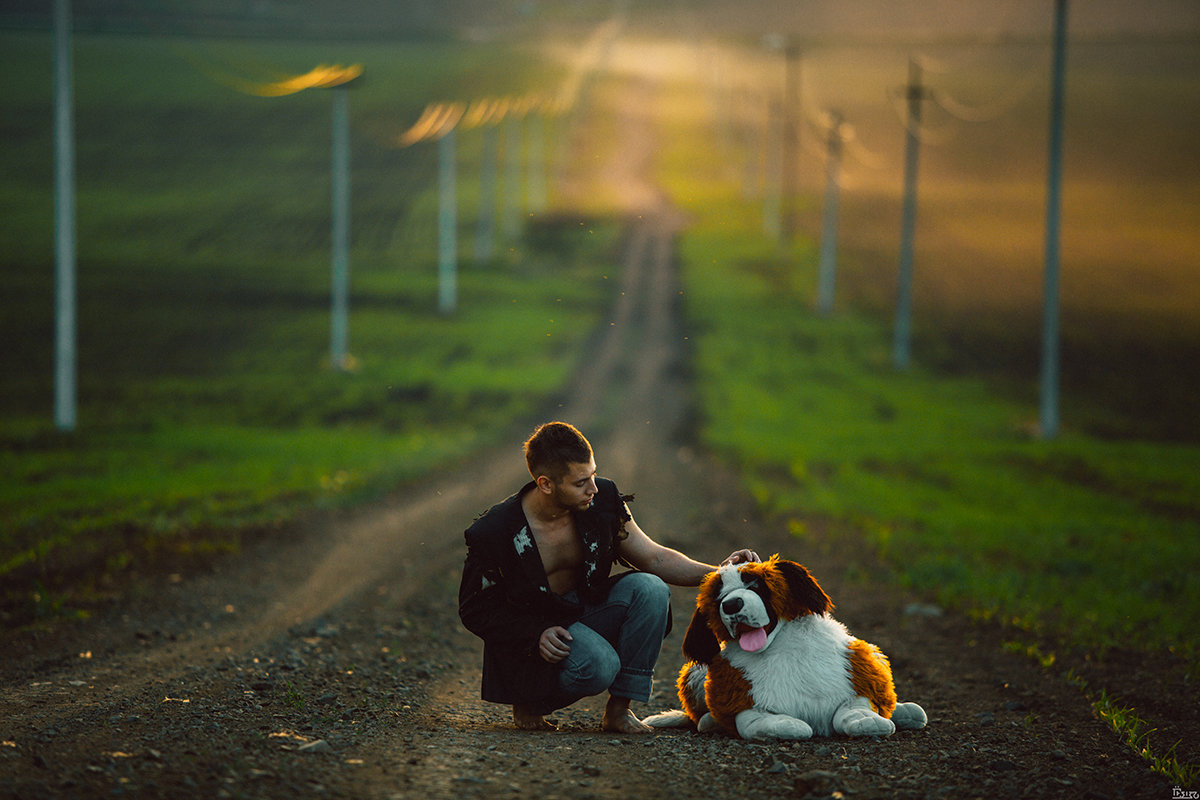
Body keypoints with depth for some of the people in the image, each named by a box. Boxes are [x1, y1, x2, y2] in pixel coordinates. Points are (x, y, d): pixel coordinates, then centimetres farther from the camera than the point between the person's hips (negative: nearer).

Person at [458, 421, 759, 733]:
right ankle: (528, 700, -3)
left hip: (585, 608, 6)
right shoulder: (493, 531, -23)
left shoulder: (602, 500, -10)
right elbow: (474, 611, -11)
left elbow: (654, 558, -1)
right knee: (598, 665, -34)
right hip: (530, 632, -6)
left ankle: (619, 708, -13)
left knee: (649, 588, -22)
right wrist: (536, 634, -24)